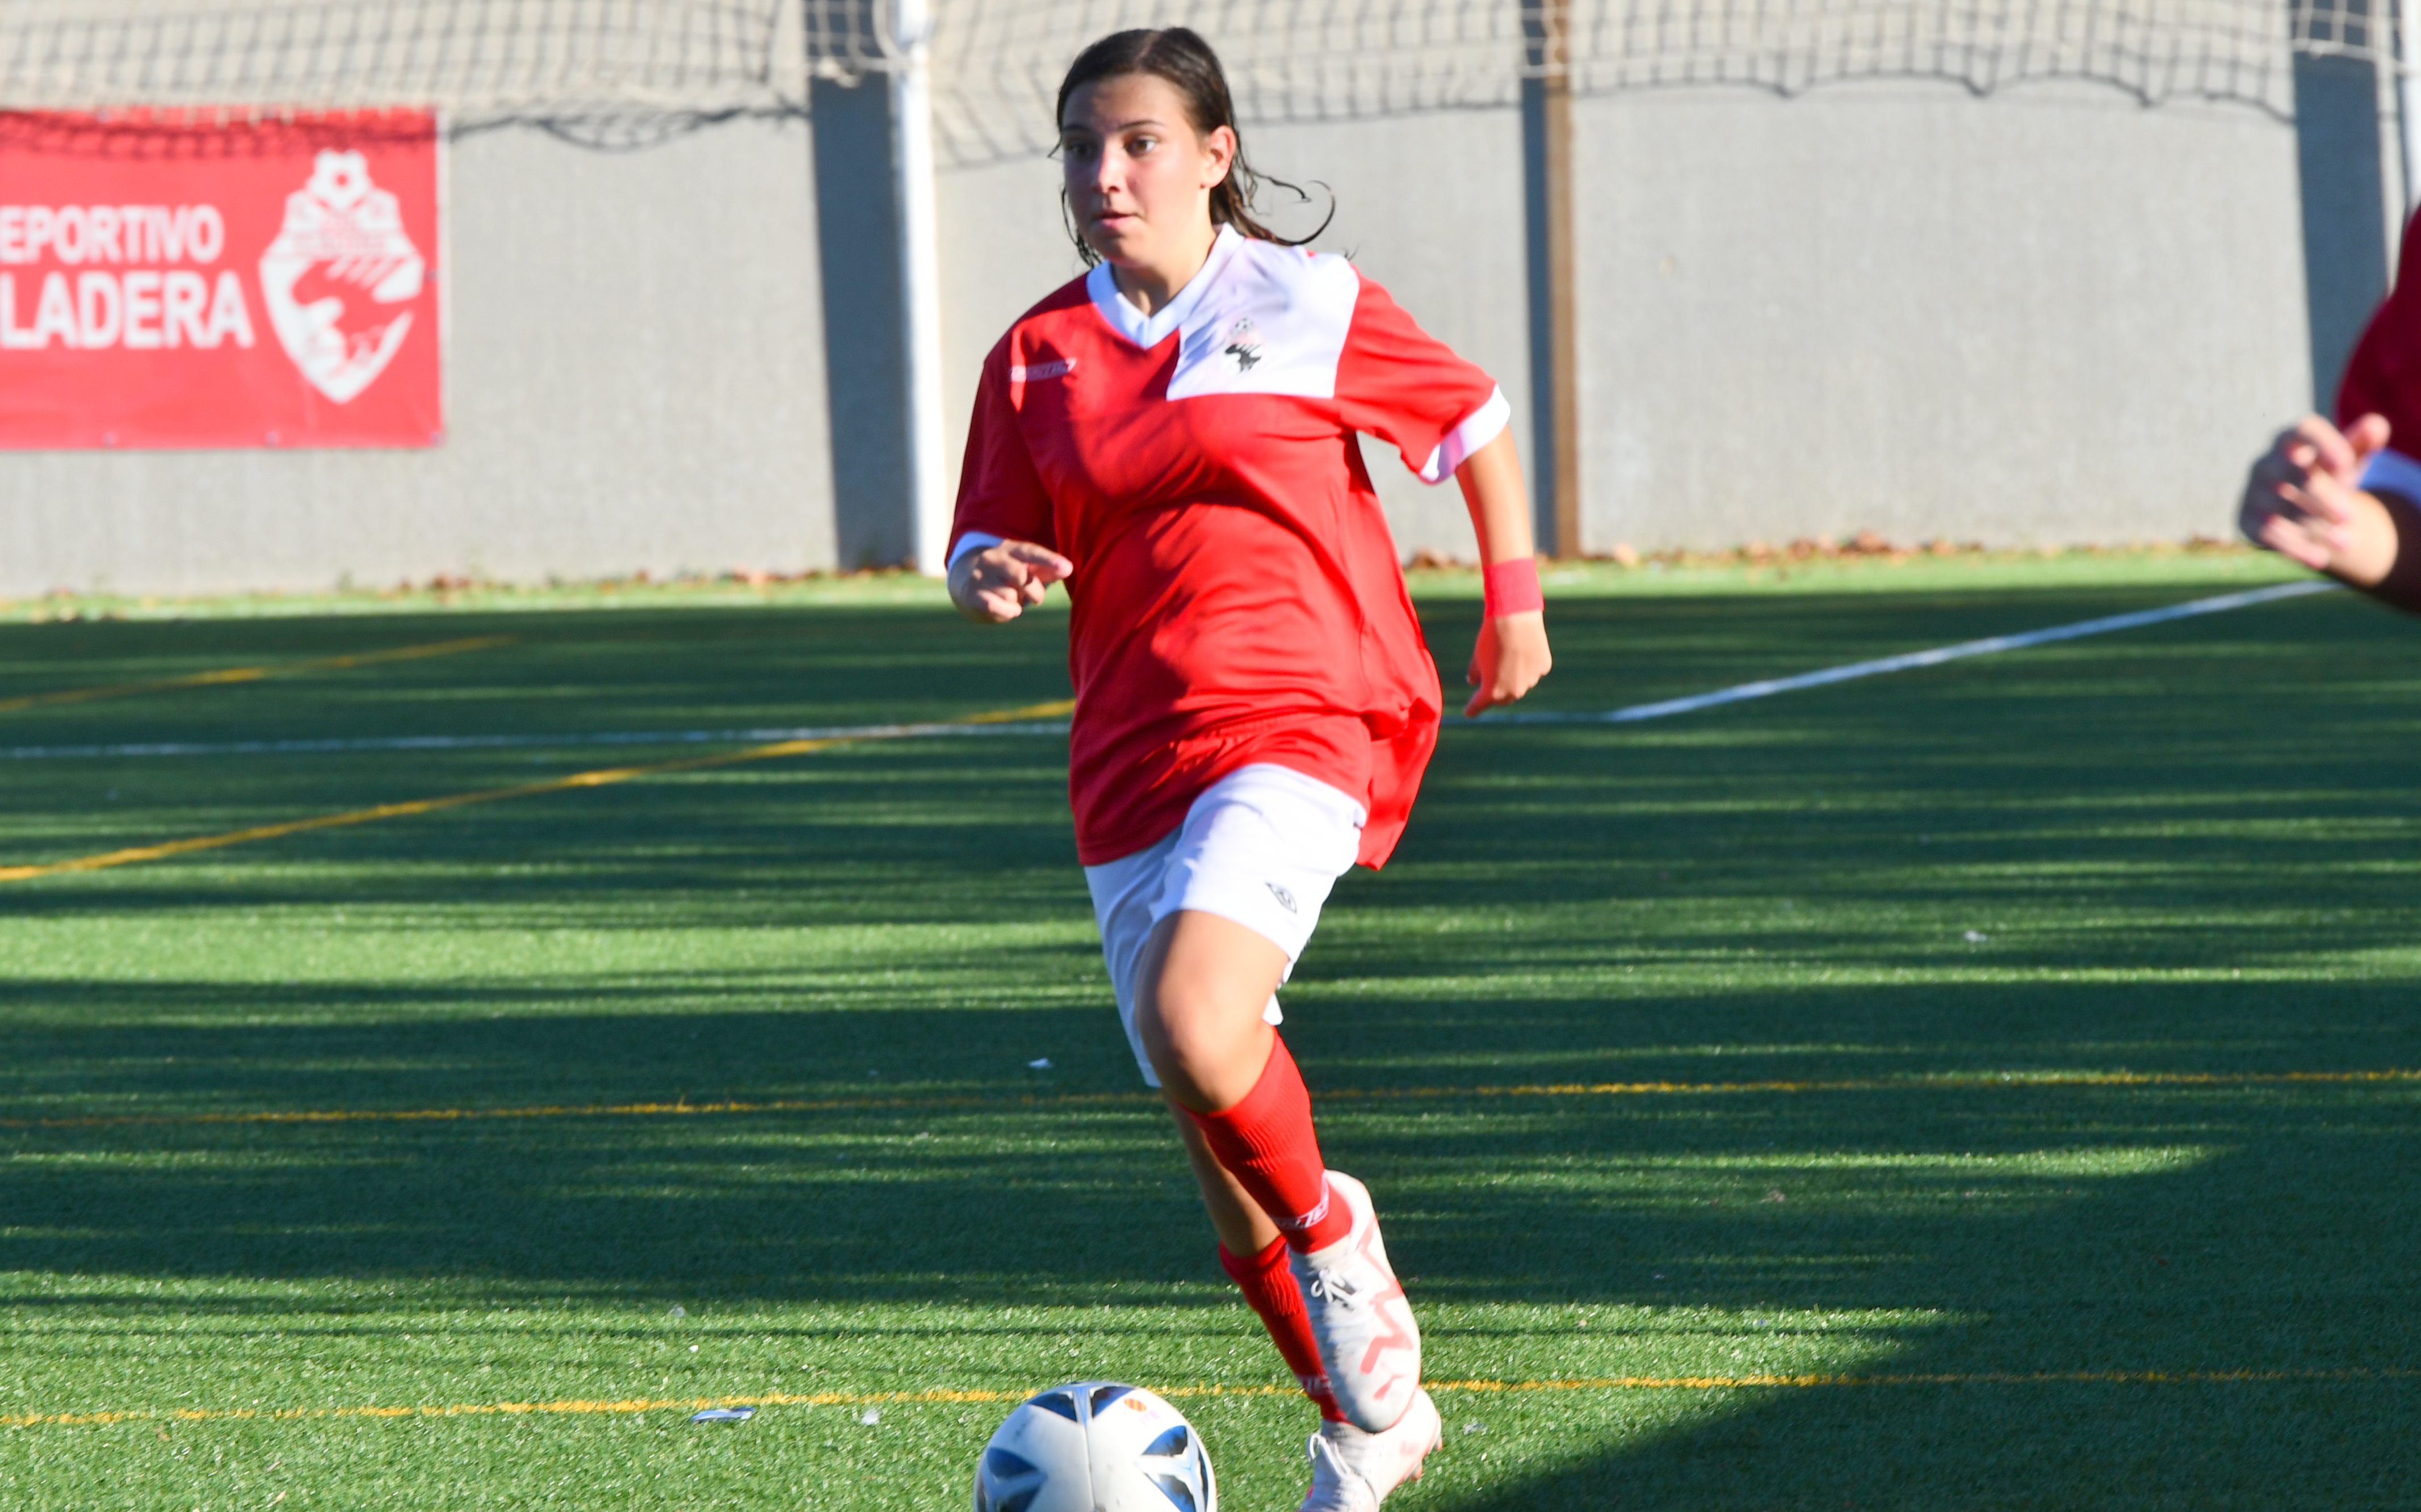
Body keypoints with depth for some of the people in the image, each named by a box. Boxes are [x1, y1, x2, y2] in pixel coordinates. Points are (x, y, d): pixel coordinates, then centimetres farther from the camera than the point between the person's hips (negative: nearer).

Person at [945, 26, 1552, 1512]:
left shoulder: (1309, 304, 1)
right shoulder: (1037, 357, 9)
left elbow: (1475, 418, 14)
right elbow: (985, 550, 12)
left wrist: (1516, 600, 16)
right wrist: (991, 578, -11)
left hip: (1301, 718, -5)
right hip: (1132, 761, 5)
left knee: (1196, 1030, -30)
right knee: (1218, 1145, 6)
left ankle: (1333, 1232, -1)